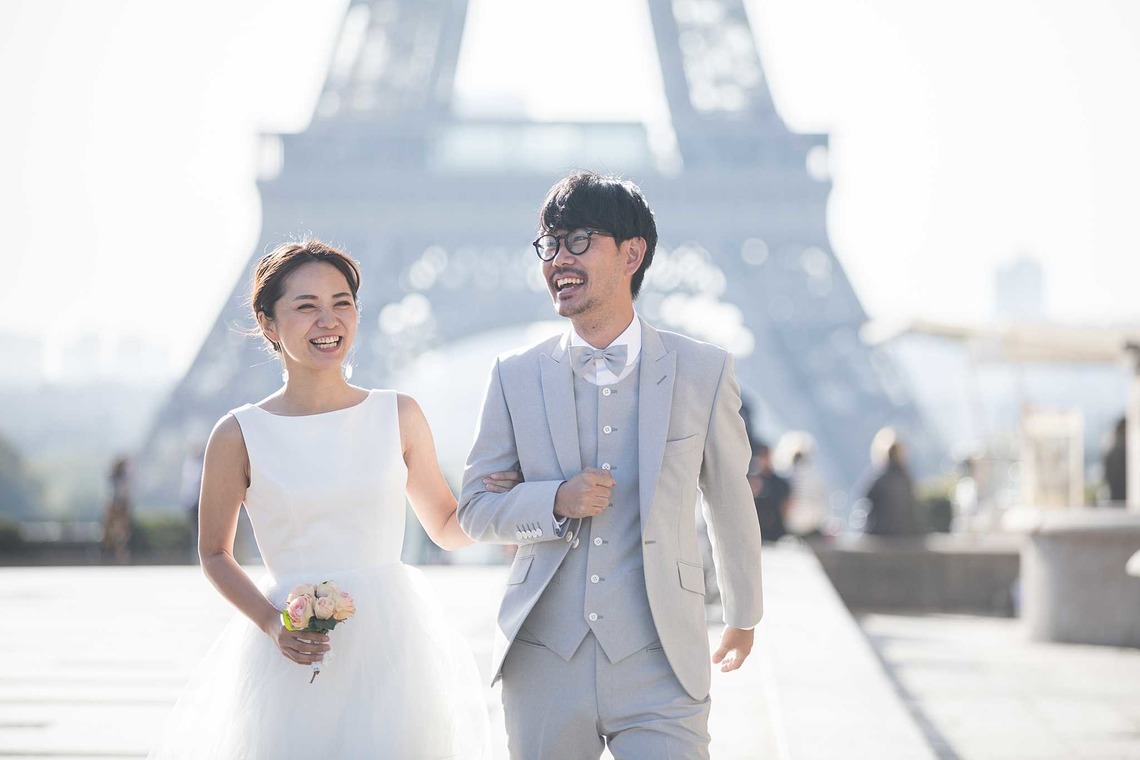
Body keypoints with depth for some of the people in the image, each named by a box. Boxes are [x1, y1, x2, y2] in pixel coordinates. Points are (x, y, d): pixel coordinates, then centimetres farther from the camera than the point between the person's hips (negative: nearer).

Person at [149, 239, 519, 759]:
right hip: (293, 665, -1)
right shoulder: (240, 436, -1)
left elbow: (446, 529, 15)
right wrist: (272, 623, -6)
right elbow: (214, 553, 9)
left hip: (391, 648, 1)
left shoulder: (398, 416, 5)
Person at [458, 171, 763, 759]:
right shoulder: (516, 376, 5)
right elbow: (473, 509, 8)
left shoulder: (703, 372, 2)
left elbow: (731, 504, 14)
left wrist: (743, 617, 25)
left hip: (659, 668, -1)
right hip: (542, 664, 1)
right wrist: (555, 502, -11)